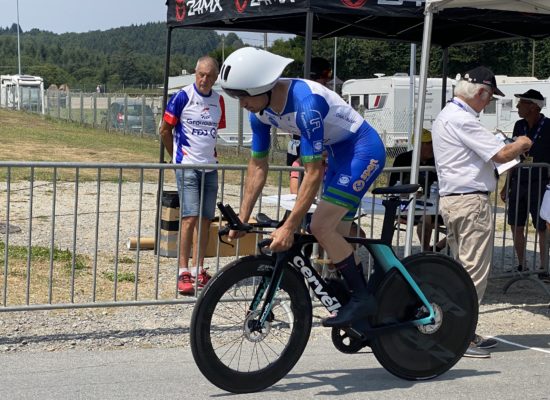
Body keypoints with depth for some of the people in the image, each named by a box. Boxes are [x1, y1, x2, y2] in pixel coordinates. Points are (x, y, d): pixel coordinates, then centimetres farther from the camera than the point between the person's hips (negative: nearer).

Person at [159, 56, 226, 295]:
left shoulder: (218, 101, 9)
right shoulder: (183, 97, -7)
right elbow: (165, 131, 0)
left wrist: (211, 154, 15)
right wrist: (177, 157, 7)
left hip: (210, 167, 5)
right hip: (187, 166, -5)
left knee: (206, 220, 6)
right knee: (190, 218, -12)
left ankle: (199, 271, 15)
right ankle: (183, 273, -8)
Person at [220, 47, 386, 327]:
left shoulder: (306, 104, -33)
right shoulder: (261, 111, -7)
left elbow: (314, 173, -31)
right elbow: (257, 166, 2)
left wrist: (289, 227, -30)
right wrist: (242, 219, 0)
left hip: (363, 150, -9)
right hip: (339, 154, 9)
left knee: (321, 227, -18)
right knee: (336, 236, 8)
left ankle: (362, 298, -7)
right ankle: (361, 305, 20)